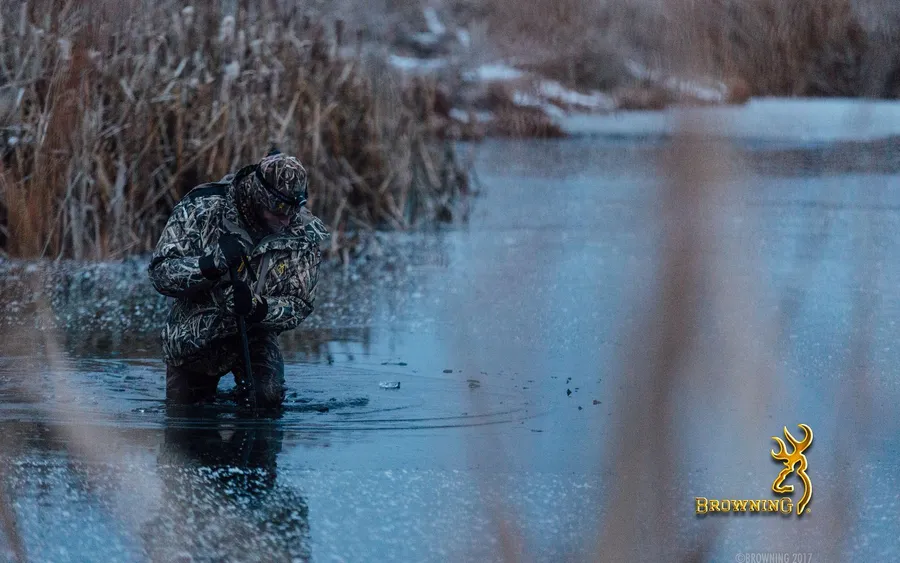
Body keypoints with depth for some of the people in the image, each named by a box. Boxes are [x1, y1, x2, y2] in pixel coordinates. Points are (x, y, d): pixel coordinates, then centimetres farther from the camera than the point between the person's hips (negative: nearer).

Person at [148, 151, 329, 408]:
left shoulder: (303, 235, -17)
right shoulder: (203, 208, -21)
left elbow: (298, 306, -13)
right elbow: (160, 274, -22)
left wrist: (257, 308, -35)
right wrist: (211, 264, -40)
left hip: (254, 333, 0)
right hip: (193, 337, 0)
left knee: (267, 397, -24)